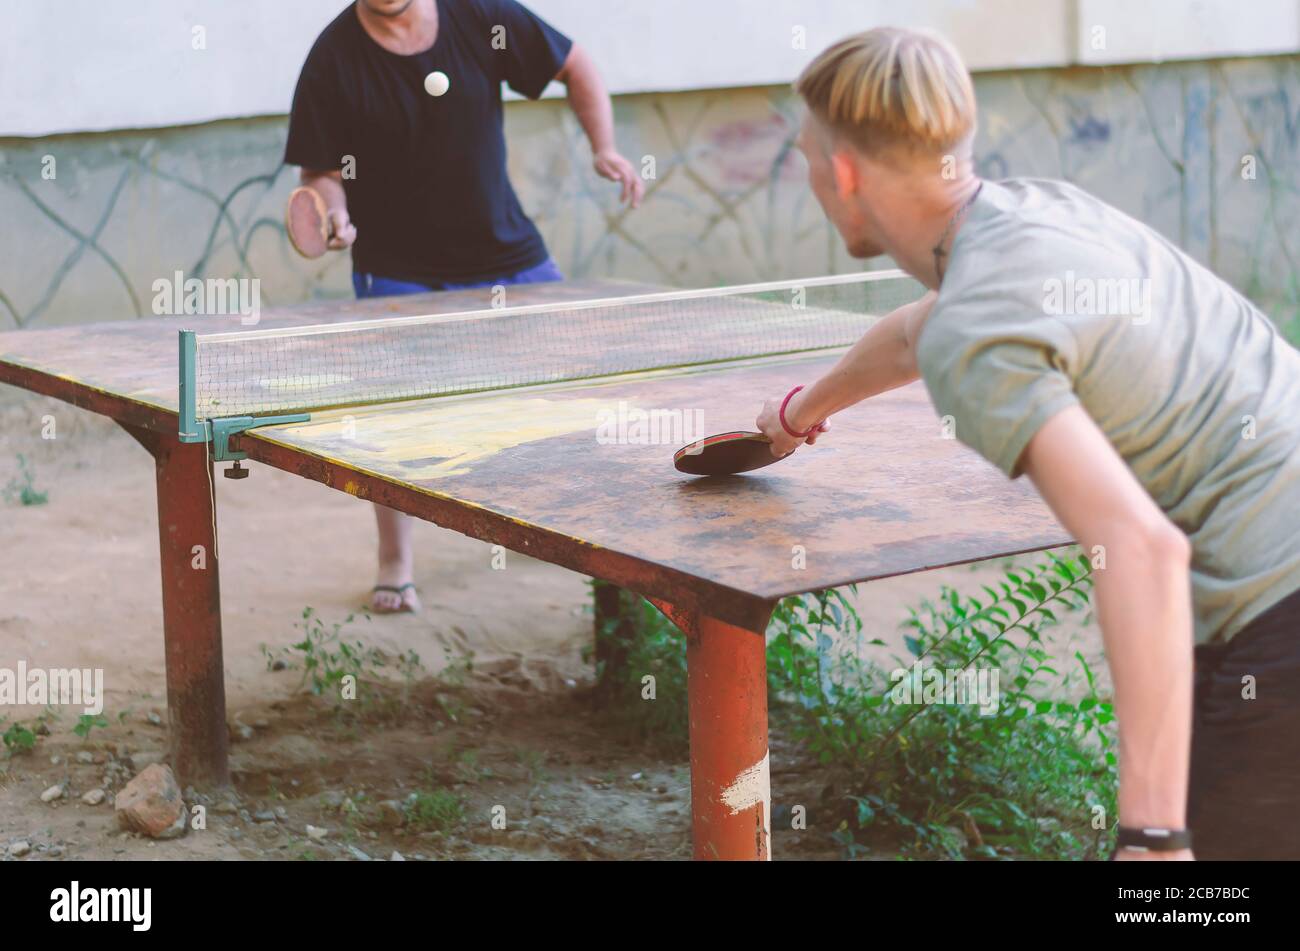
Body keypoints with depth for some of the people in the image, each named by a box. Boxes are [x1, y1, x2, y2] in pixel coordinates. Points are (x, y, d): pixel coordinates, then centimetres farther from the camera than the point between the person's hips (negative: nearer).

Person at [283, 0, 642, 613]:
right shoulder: (334, 57, -13)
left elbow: (575, 67, 4)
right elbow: (321, 170, -8)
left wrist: (603, 148, -8)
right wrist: (335, 214, -29)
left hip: (506, 250, 3)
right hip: (398, 270, -2)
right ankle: (395, 564, 8)